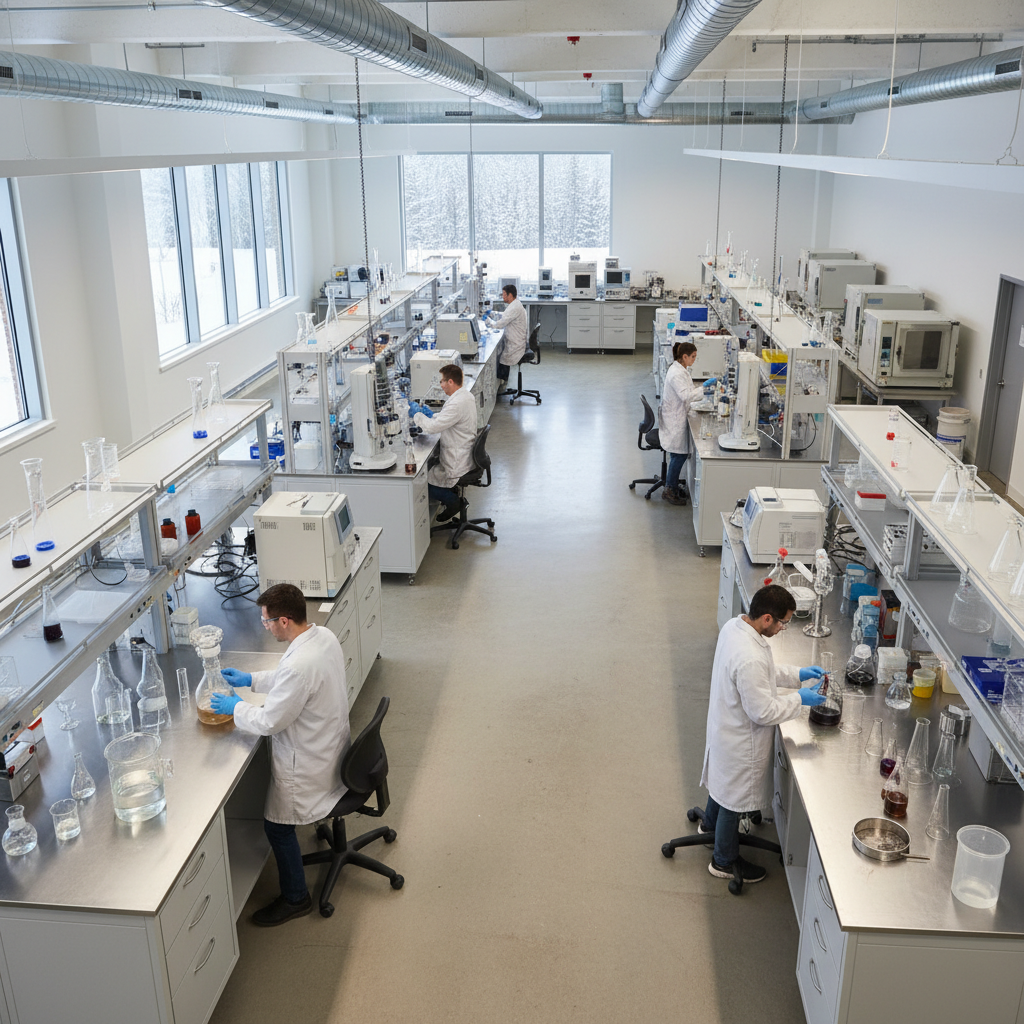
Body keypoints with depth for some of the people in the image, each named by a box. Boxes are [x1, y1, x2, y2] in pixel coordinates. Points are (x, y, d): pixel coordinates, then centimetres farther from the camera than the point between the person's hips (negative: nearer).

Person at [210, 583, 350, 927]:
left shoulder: (298, 666, -37)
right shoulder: (324, 636, -8)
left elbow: (270, 721, -25)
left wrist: (236, 707, -8)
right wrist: (252, 679, 10)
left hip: (308, 764, -9)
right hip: (333, 744, 9)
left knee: (278, 826, 11)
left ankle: (295, 898, 27)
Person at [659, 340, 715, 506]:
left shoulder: (681, 370, 10)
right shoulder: (676, 373, -23)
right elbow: (685, 395, -30)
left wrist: (702, 386, 10)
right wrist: (704, 387, -29)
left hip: (677, 416, 10)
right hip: (675, 419, -10)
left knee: (679, 454, 11)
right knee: (679, 454, -5)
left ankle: (671, 488, 19)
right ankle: (670, 490, 5)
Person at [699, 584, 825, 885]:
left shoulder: (734, 626, -10)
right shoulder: (750, 659, -40)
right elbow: (763, 712, -29)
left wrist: (796, 674, 2)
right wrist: (799, 699, -17)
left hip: (725, 728, 9)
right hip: (741, 741, -9)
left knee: (723, 780, 33)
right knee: (736, 797, 15)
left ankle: (710, 823, 59)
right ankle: (724, 861, 37)